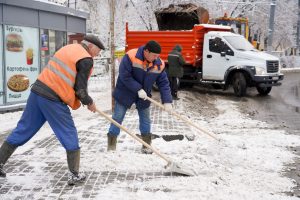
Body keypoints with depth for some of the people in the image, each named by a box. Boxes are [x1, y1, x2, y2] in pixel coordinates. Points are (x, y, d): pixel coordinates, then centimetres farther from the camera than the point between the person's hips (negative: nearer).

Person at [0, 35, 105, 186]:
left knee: (23, 129, 16)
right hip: (52, 99, -8)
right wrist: (89, 102, 10)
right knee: (69, 136, 5)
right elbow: (80, 89, -8)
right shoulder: (86, 60, -7)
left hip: (37, 91, 8)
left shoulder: (69, 48, 17)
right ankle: (74, 175, 10)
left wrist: (75, 100, 18)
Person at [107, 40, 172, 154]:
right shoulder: (130, 57, -26)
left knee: (145, 120, 11)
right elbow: (124, 76, -27)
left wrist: (167, 101, -20)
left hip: (144, 96, 4)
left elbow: (163, 83, -10)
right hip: (125, 93, -4)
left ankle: (146, 146, 24)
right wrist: (138, 89, -30)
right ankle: (111, 146, 11)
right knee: (117, 118, 2)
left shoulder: (159, 64, -13)